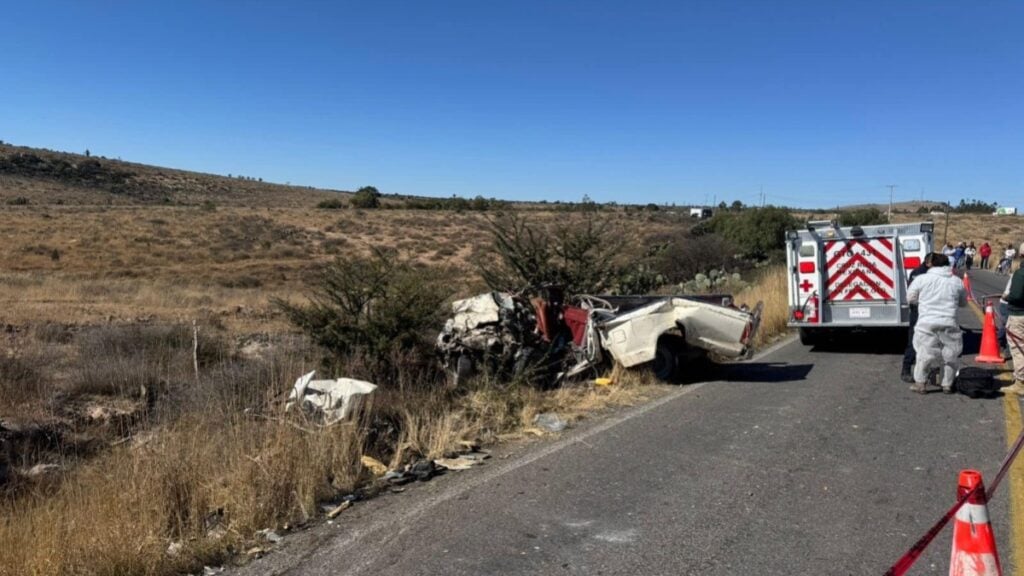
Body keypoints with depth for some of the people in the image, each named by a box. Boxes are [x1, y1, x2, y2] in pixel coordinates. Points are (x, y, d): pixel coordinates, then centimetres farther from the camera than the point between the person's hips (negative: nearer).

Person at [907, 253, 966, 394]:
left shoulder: (921, 279, 1)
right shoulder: (957, 281, 9)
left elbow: (910, 298, 9)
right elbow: (963, 302, 20)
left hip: (927, 323, -1)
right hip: (949, 324, 2)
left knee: (924, 352, 6)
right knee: (950, 354, 13)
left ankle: (920, 383, 10)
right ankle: (947, 384, 20)